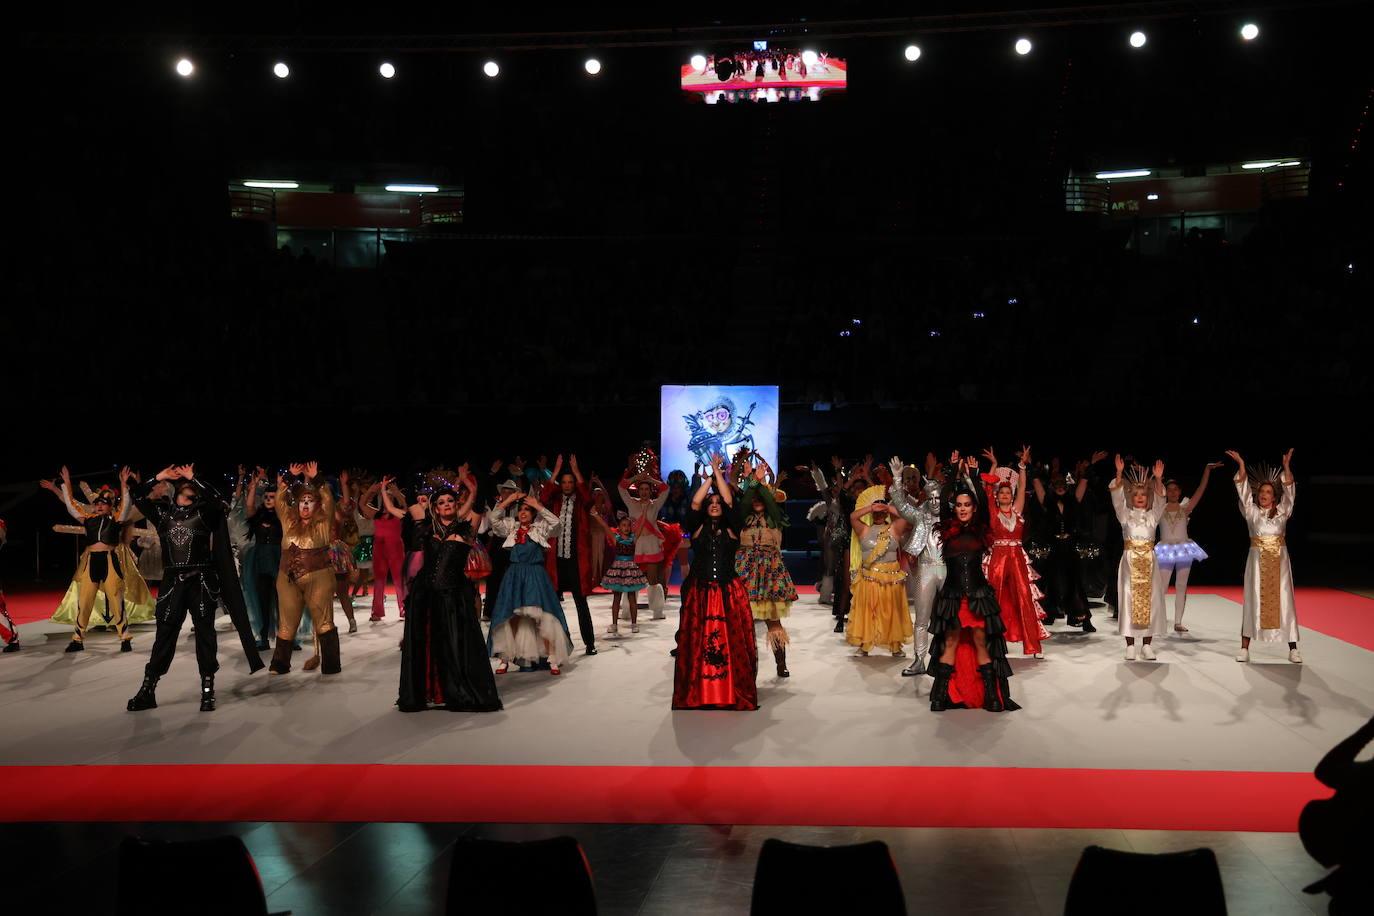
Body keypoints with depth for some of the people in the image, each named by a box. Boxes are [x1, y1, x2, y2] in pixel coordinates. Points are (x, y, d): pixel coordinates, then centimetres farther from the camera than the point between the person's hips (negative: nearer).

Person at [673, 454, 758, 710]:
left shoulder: (731, 528, 8)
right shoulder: (698, 528, 8)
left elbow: (730, 501, -3)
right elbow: (695, 501, -5)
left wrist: (719, 472, -1)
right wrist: (711, 474, -1)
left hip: (729, 593, 0)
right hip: (700, 592, 0)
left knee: (732, 641, -2)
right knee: (698, 641, -1)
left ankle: (735, 692, 4)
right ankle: (698, 693, 5)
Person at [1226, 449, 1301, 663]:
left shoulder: (1282, 511, 6)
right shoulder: (1252, 512, 5)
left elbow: (1289, 492, -6)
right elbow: (1243, 492, -6)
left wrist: (1286, 466, -19)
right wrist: (1241, 465, -17)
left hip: (1279, 560, 0)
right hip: (1257, 559, 0)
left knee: (1283, 600, -1)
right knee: (1253, 601, 0)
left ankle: (1293, 649, 3)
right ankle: (1244, 648, 2)